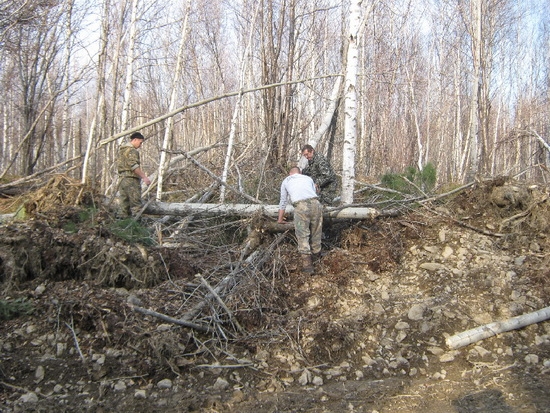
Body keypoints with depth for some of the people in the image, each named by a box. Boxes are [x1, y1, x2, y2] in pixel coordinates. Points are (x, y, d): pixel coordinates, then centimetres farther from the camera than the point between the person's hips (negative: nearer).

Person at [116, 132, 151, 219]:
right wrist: (144, 177, -21)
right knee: (136, 204, -9)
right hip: (131, 179, -9)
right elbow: (134, 166, -21)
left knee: (124, 204, 11)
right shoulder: (132, 150, -9)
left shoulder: (121, 149, 21)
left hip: (121, 179, 9)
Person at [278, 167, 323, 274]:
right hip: (315, 204, 3)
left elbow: (283, 202, 34)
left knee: (303, 236, 2)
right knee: (316, 233, 19)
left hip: (301, 206, -2)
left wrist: (280, 218, 45)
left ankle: (307, 265, -4)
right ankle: (316, 253, 36)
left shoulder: (286, 181, 27)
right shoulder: (308, 178, 30)